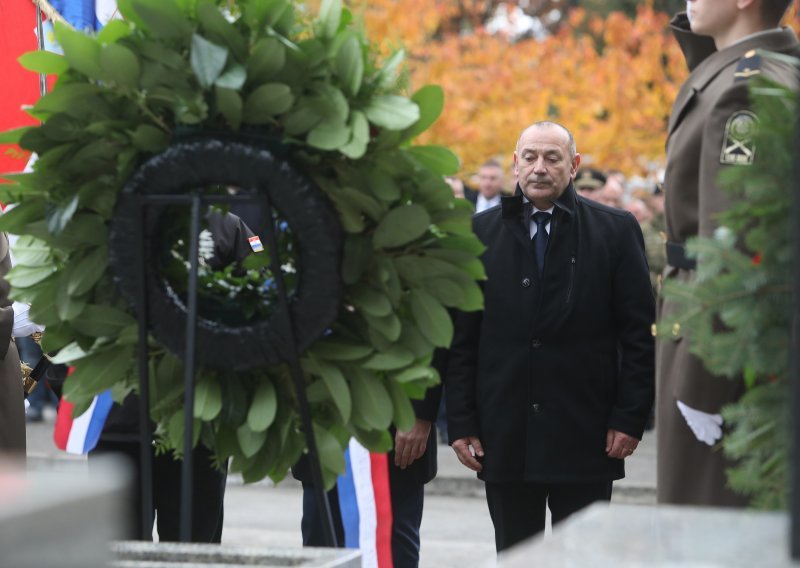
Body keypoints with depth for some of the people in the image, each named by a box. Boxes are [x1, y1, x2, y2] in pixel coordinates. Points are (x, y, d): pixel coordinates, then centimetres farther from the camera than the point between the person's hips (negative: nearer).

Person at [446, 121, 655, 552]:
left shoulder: (616, 230, 3)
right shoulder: (482, 232, 7)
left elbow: (639, 333, 1)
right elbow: (462, 336, 6)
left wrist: (630, 417, -6)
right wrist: (461, 422, 1)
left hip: (585, 436, -2)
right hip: (504, 436, 2)